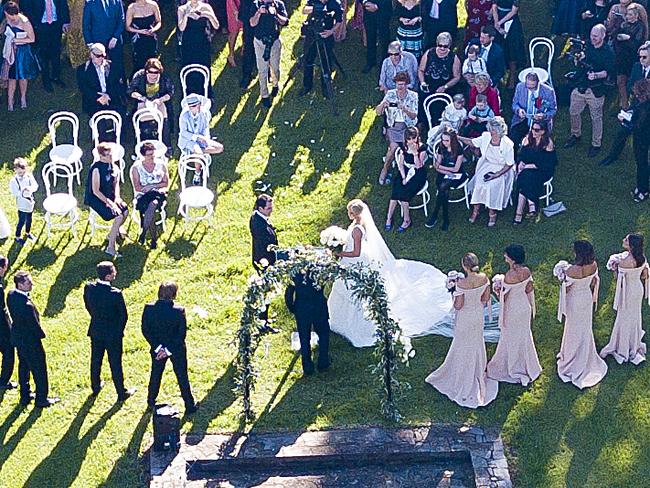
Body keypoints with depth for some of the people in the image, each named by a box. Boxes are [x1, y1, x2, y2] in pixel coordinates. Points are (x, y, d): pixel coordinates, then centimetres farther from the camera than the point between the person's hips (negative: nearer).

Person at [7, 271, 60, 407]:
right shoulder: (27, 305, -35)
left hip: (18, 337, 9)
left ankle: (25, 396, 37)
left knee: (23, 366, 24)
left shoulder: (11, 295, -9)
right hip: (30, 340, -9)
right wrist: (41, 335, -5)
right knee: (39, 370, 9)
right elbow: (34, 324, -23)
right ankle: (41, 399, 23)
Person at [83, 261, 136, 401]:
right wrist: (120, 330, 3)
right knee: (115, 363, 10)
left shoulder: (89, 288, -14)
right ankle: (121, 393, 24)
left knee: (96, 360, 22)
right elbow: (123, 315, -16)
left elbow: (88, 306, 3)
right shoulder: (116, 294, -28)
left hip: (95, 331, 4)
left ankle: (95, 387, 41)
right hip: (113, 333, -4)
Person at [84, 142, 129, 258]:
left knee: (125, 210, -14)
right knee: (119, 216, -23)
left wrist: (117, 197, -6)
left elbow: (116, 183, 12)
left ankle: (113, 234, 13)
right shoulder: (96, 169, -21)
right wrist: (109, 203, -23)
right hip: (96, 199, -7)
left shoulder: (113, 166, 1)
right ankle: (110, 248, -16)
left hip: (109, 196, 7)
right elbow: (96, 191, -20)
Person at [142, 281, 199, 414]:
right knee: (182, 377, 15)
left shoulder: (149, 308, -18)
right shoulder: (179, 311, -25)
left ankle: (151, 401, 41)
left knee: (155, 374, 24)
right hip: (177, 349, -2)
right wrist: (169, 349, -14)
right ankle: (189, 405, 27)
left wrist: (158, 347, -12)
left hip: (157, 348, 2)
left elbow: (145, 330, -13)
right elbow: (182, 333, -20)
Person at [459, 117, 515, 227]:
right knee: (479, 182, -23)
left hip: (501, 169, -4)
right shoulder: (486, 137, -6)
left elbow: (509, 164, -12)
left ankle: (492, 213, -12)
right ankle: (476, 210, -10)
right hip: (487, 165, 4)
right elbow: (472, 142, 9)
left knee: (493, 185, -29)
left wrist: (496, 175, -22)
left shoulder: (507, 144, -18)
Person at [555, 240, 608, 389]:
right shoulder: (593, 265, -16)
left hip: (575, 301, -5)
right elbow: (594, 283, 0)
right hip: (587, 298, 5)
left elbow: (567, 289, -22)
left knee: (574, 329, 15)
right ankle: (587, 357, 43)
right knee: (585, 327, 25)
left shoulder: (571, 270, -34)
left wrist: (562, 276, -6)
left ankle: (573, 358, 34)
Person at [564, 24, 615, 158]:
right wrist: (578, 59, -8)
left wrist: (596, 75, -31)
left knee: (596, 117, 5)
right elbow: (578, 64, 15)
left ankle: (596, 144, 19)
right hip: (580, 86, 5)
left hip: (596, 90, -5)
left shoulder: (608, 52, -11)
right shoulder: (587, 46, 4)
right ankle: (576, 135, 40)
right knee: (574, 112, 16)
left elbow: (608, 72, -14)